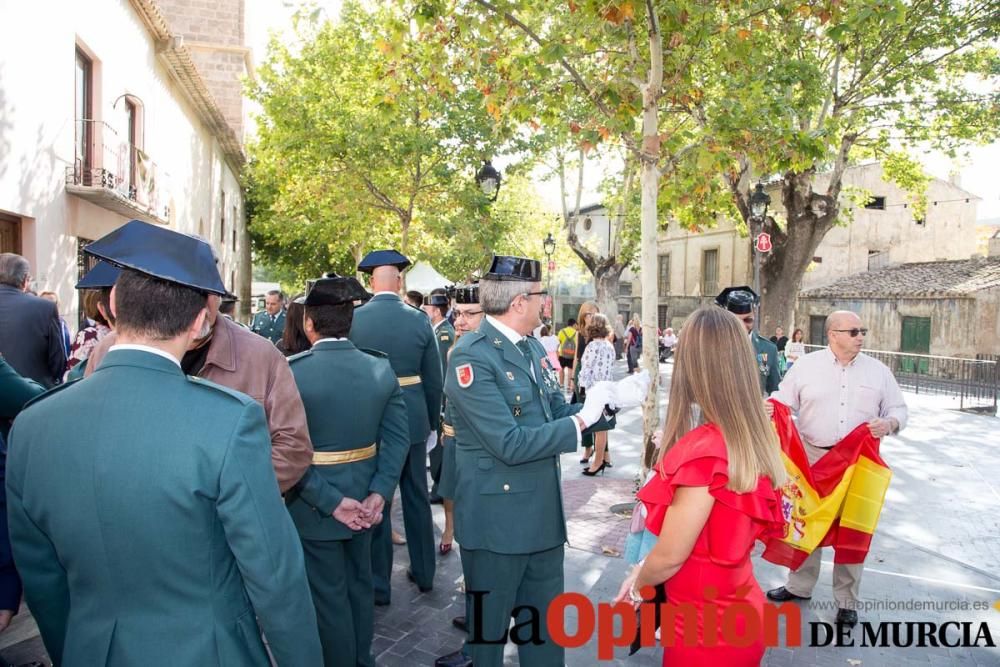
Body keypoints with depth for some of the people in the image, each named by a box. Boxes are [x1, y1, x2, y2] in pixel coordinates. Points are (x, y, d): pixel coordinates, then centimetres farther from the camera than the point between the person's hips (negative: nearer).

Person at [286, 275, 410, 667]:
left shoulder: (291, 371, -19)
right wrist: (379, 492, -9)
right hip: (363, 497, 5)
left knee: (328, 597, 13)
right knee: (359, 586, 23)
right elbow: (397, 437, -7)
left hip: (314, 504, -5)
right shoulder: (381, 368, -6)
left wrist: (330, 501, -18)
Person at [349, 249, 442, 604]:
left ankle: (379, 585, 19)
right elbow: (433, 380, 1)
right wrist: (432, 420, 14)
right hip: (413, 419, 2)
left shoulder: (353, 319, -8)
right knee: (417, 498, 16)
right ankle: (424, 573, 31)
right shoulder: (420, 319, -5)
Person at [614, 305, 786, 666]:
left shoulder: (705, 450, -28)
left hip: (706, 625, -7)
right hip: (741, 608, 7)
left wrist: (638, 582, 0)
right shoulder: (758, 437, -4)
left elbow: (670, 556, -19)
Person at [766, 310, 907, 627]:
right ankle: (799, 586, 31)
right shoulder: (805, 365, -1)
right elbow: (782, 400, 0)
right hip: (812, 457, 0)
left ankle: (847, 601, 24)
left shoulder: (878, 371, 3)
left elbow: (898, 409, 8)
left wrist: (890, 423, -13)